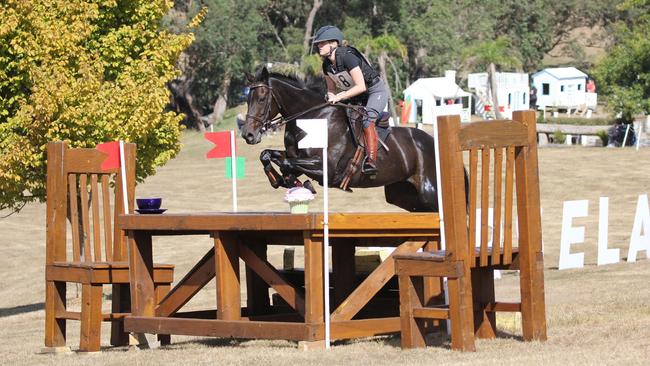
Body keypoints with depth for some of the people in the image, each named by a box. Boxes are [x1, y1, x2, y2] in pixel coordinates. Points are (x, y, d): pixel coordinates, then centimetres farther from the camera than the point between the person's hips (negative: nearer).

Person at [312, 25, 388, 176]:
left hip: (376, 91, -9)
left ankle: (371, 161, -43)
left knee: (367, 118, -32)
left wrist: (340, 96, -31)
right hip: (356, 97, 9)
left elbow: (361, 86, -29)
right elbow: (331, 89, 9)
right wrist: (331, 97, -15)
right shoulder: (327, 64, -3)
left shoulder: (347, 57, -27)